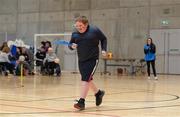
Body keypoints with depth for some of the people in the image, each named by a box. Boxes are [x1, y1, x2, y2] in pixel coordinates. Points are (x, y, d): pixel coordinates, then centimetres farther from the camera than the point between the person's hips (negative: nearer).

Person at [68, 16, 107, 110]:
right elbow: (70, 44, 11)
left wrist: (103, 49, -5)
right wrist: (72, 46, -12)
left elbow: (103, 39, 6)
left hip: (92, 59, -6)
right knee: (88, 80, 18)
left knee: (85, 79, -16)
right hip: (81, 60, 6)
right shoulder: (75, 33, 2)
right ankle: (98, 93, 43)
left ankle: (81, 102, -16)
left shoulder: (94, 30, -8)